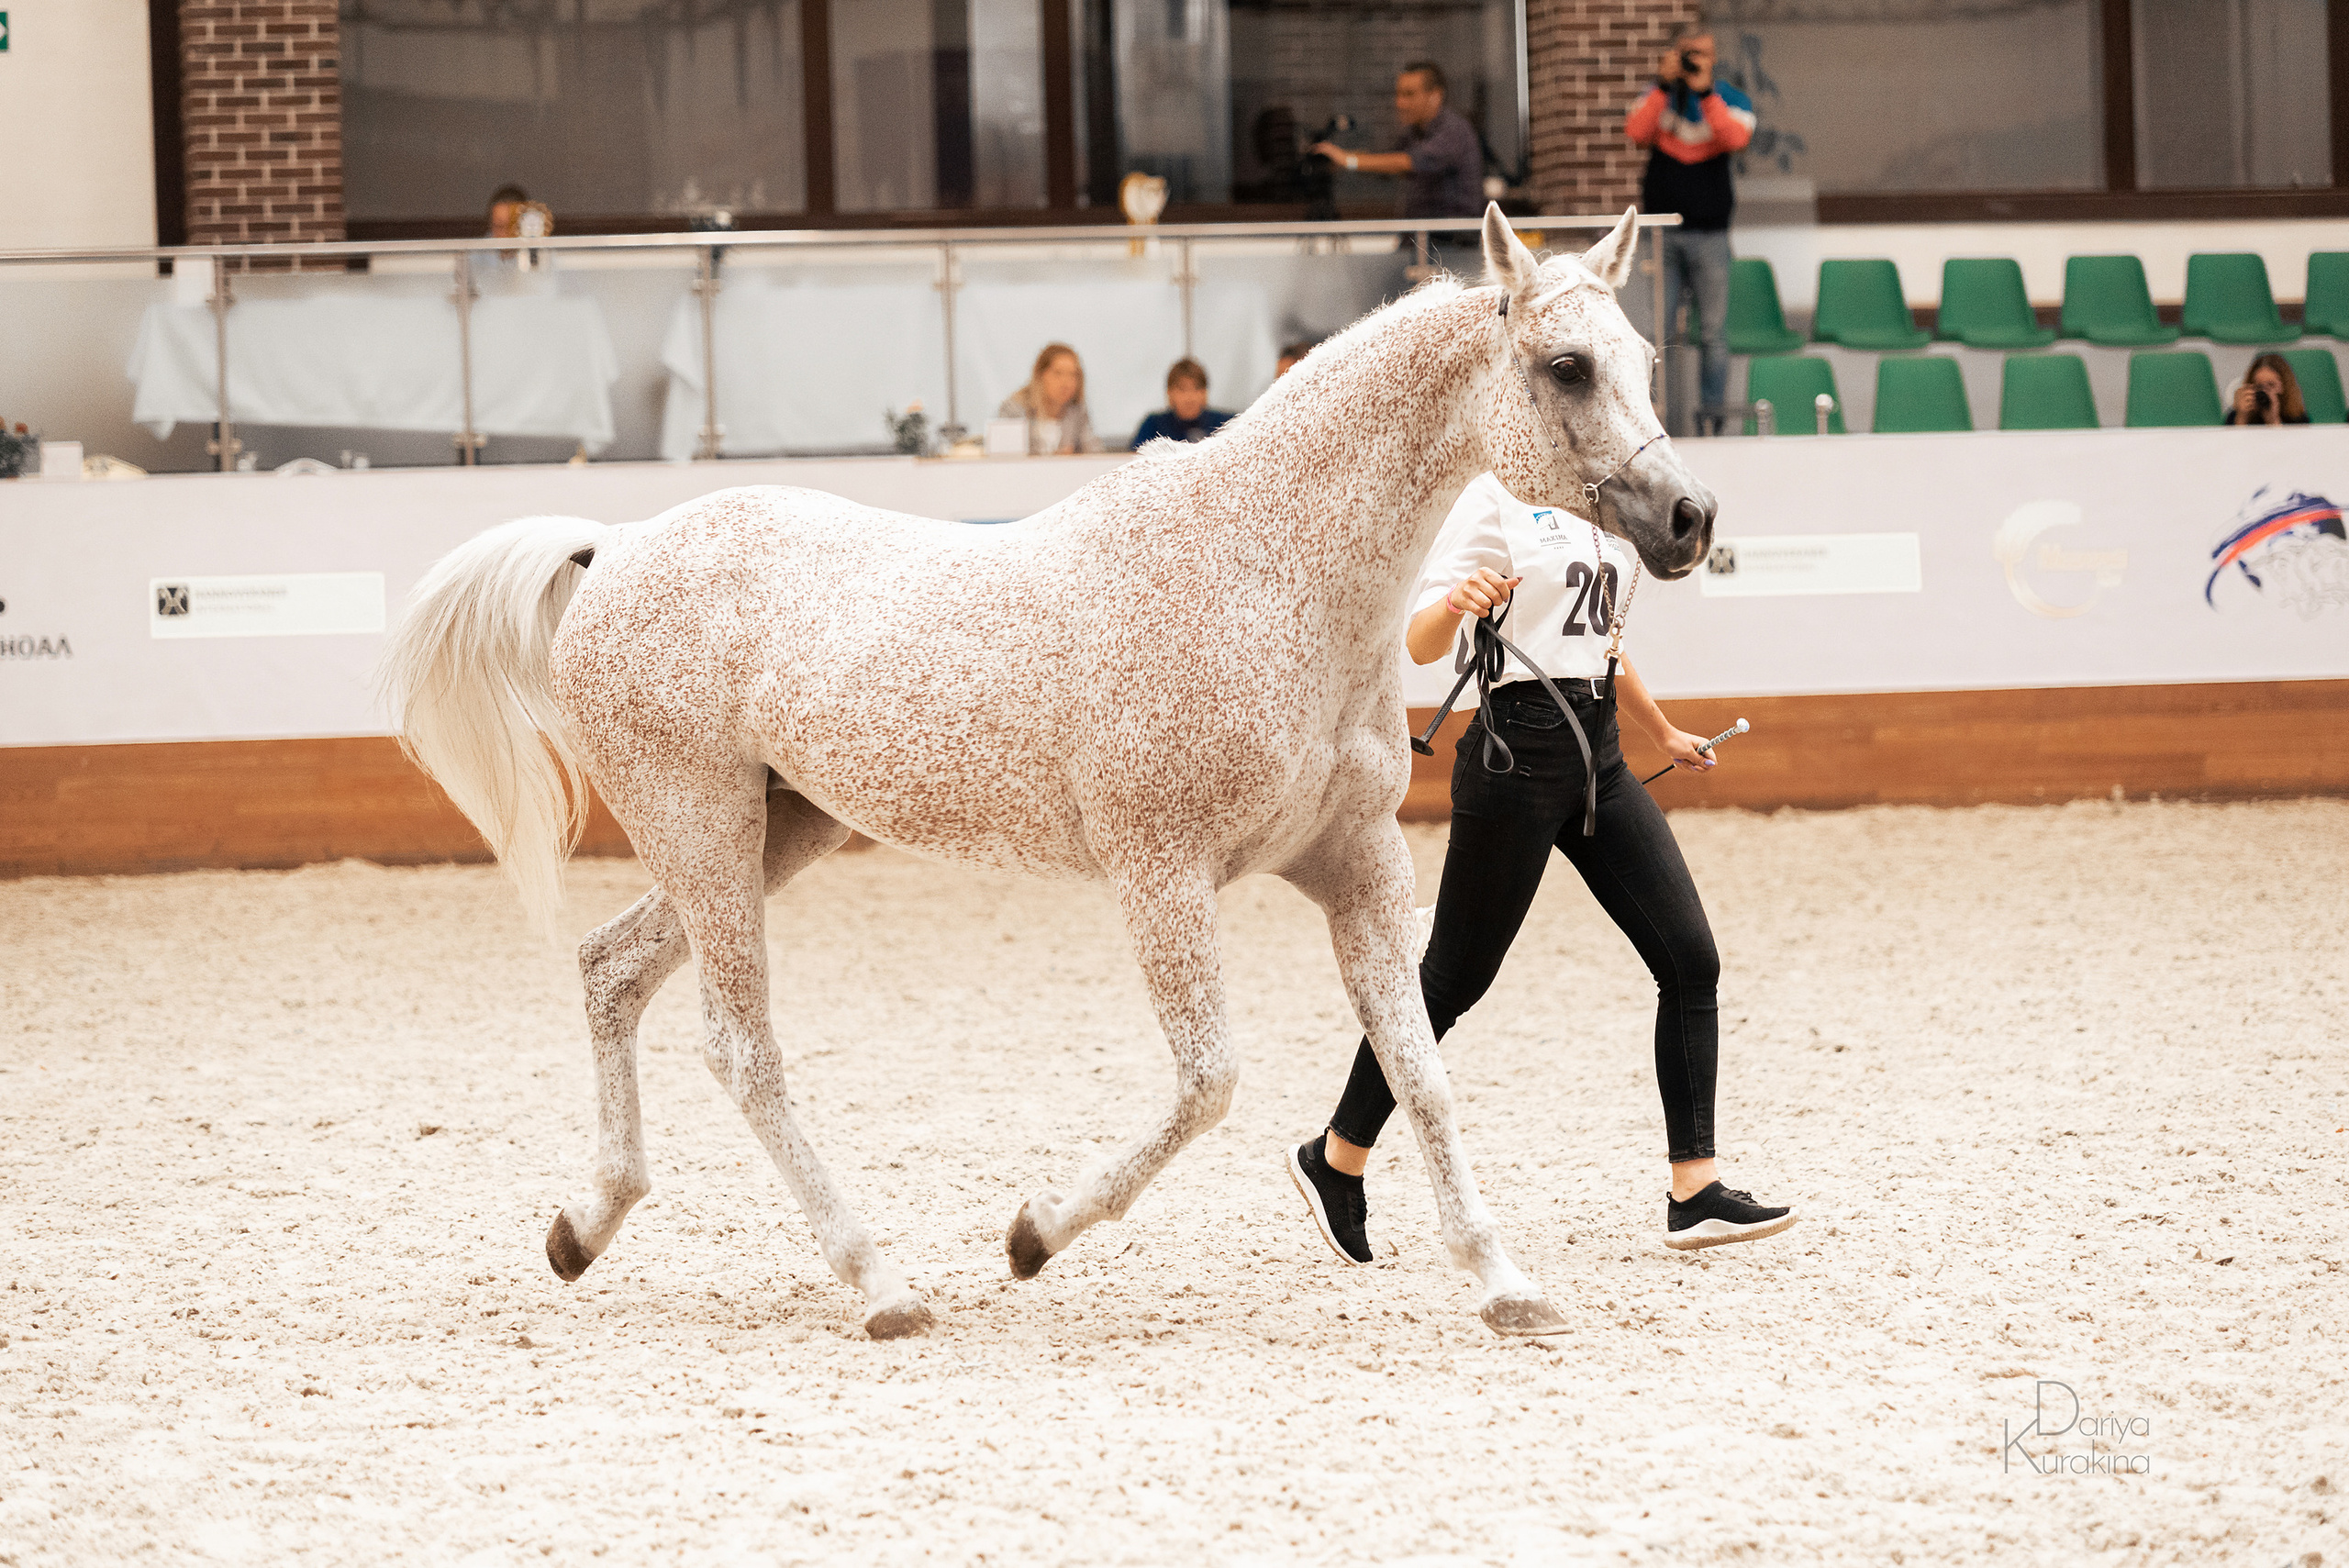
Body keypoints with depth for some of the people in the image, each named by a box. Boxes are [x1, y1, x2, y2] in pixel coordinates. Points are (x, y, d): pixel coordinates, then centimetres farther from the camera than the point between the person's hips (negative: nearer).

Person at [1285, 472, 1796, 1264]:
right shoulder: (1493, 497, -10)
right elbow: (1420, 644, -15)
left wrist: (1662, 732, 39)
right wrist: (1454, 601, -37)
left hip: (1597, 753, 8)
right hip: (1519, 750, -8)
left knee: (1690, 959, -2)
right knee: (1455, 976, 1)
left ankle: (1695, 1195, -1)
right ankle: (1335, 1160, 18)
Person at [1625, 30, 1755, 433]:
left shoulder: (1731, 100, 4)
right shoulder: (1659, 96, 8)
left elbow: (1736, 138, -17)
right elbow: (1636, 132, -11)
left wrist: (1705, 92, -22)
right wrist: (1665, 84, -16)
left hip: (1709, 234, -1)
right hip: (1660, 231, 1)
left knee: (1715, 333, 2)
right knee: (1655, 332, -1)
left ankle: (1713, 412, 9)